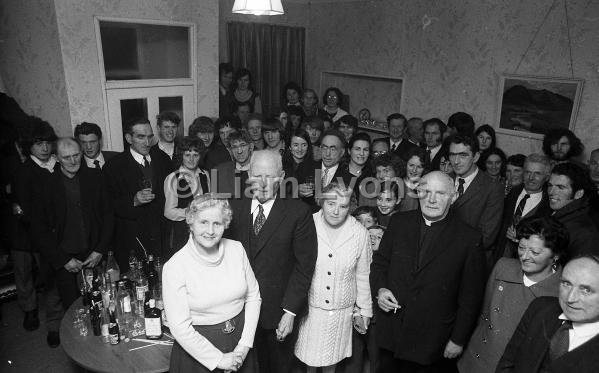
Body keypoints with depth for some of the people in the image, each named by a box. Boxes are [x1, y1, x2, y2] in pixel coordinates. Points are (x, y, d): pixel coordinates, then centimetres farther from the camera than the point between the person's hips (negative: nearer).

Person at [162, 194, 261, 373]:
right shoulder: (174, 266, -17)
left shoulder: (236, 249, -8)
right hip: (197, 349, -3)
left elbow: (253, 297, -1)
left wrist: (244, 346, -8)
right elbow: (180, 327, -16)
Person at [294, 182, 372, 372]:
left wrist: (364, 310, 6)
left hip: (342, 310, 1)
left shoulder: (359, 233, -10)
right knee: (310, 354, 16)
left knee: (332, 356, 20)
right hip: (309, 307, -1)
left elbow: (363, 276, 0)